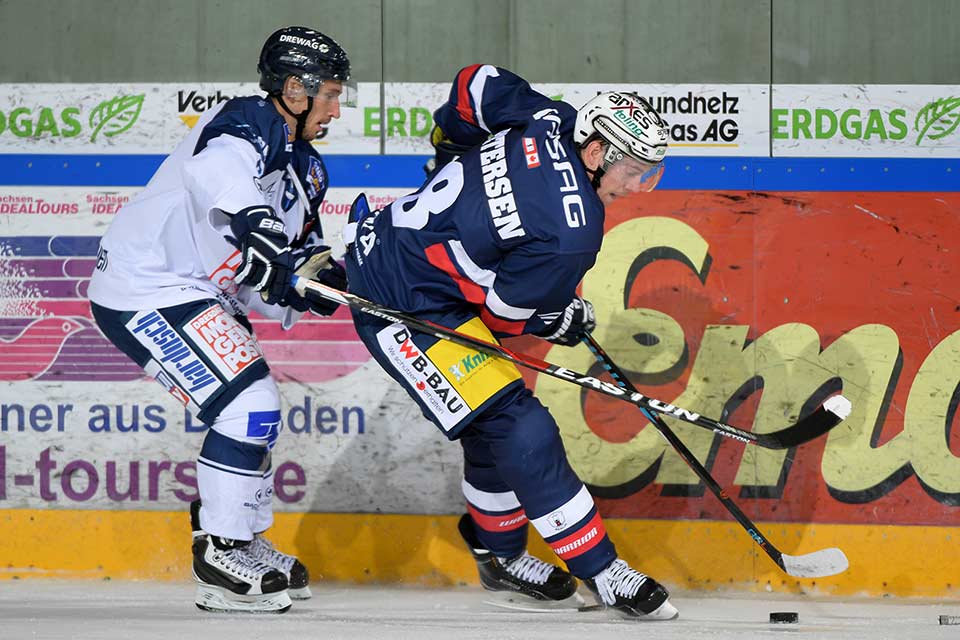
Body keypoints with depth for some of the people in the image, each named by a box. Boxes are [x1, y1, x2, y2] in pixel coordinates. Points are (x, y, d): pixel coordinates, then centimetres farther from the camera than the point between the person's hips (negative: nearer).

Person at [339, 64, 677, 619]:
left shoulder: (551, 120, -7)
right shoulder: (571, 235, -28)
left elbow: (476, 84, 9)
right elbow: (505, 312, -15)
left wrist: (454, 148, 27)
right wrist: (565, 322, 6)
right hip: (403, 310, -10)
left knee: (496, 423, 19)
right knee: (518, 431, -12)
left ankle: (500, 553, 36)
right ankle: (602, 571, -5)